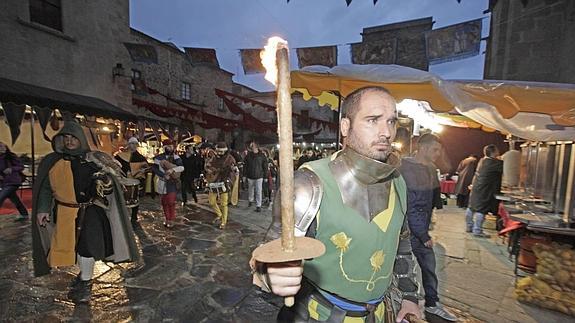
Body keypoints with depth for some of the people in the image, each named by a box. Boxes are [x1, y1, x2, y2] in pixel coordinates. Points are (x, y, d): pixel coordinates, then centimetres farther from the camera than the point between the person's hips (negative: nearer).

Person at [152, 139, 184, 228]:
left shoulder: (176, 157, -2)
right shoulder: (159, 157, 3)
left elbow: (182, 167, -14)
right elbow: (154, 168, -5)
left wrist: (172, 169, -29)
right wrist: (163, 175, -17)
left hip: (172, 182, -2)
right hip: (162, 182, 2)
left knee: (171, 201, -4)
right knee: (164, 201, 10)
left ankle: (171, 220, 8)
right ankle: (167, 219, 25)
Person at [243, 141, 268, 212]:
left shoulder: (262, 156, -5)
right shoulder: (248, 156, 0)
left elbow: (265, 166, -1)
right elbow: (245, 165, 6)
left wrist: (265, 176, -3)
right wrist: (245, 174, 2)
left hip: (259, 177, -2)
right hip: (250, 177, 3)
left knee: (258, 192, -2)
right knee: (250, 190, 19)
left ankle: (258, 206, 7)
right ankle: (250, 201, 43)